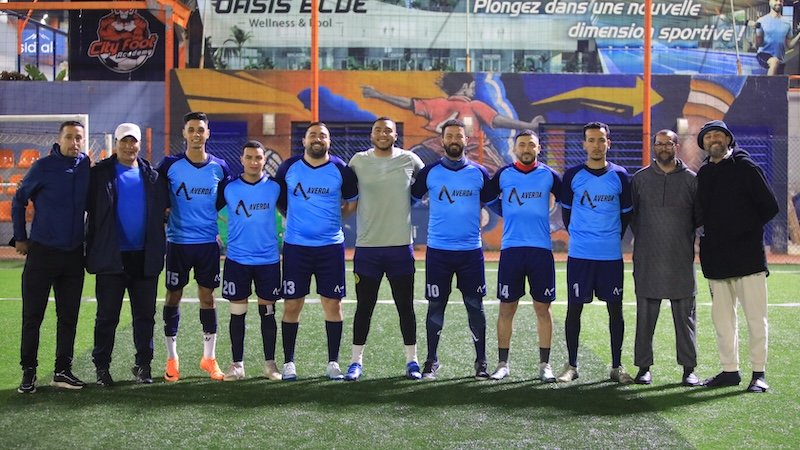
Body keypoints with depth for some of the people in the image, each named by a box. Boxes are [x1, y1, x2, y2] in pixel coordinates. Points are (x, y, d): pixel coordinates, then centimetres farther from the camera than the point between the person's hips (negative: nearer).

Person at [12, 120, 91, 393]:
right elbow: (19, 201, 4)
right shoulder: (43, 167, -6)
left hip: (74, 254, 3)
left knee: (69, 315, 8)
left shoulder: (88, 168, 2)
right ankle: (28, 371, 10)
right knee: (32, 315, 1)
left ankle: (63, 370, 17)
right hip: (42, 250, -3)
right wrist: (20, 237, 3)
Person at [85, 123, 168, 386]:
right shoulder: (100, 174, 1)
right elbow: (89, 206, -3)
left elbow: (163, 207, 13)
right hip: (111, 257, -3)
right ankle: (102, 367, 12)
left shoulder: (152, 175, 10)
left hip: (145, 257, 3)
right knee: (107, 315, 3)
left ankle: (143, 365, 18)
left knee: (145, 315, 8)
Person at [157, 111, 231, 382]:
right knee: (173, 297, 4)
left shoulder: (219, 167, 2)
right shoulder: (170, 165, -3)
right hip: (177, 242, -1)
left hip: (209, 242, 1)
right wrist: (163, 212, 0)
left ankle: (209, 357, 16)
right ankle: (172, 358, 14)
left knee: (207, 297, 6)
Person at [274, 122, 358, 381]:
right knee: (292, 305, 2)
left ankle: (333, 363, 14)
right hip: (295, 246, 0)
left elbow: (352, 202, 12)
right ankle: (288, 363, 13)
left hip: (331, 246, 0)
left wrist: (331, 219, 6)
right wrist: (295, 217, 9)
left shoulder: (341, 170, -1)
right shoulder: (289, 167, 0)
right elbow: (277, 199, 15)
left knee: (332, 303, 3)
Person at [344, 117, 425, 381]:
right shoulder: (358, 161, 3)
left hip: (401, 245, 0)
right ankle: (356, 361, 15)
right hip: (367, 245, 0)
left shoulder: (410, 160, 2)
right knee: (364, 306, 5)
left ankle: (412, 360, 18)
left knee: (405, 306, 7)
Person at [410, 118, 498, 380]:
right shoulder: (429, 173, 2)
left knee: (475, 306, 5)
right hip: (438, 250, 0)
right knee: (435, 306, 5)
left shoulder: (479, 173, 5)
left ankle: (481, 361, 16)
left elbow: (494, 203, 15)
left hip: (471, 250, 1)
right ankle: (432, 360, 17)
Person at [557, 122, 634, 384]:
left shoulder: (619, 176, 3)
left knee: (615, 309, 4)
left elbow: (626, 214, 12)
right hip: (579, 254, -1)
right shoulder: (573, 176, 1)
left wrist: (613, 237, 12)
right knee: (574, 308, 2)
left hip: (611, 255, 1)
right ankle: (571, 365, 13)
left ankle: (617, 367, 14)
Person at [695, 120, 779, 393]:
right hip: (715, 258, 6)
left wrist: (747, 228, -3)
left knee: (755, 317, -2)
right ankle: (729, 371, 18)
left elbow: (771, 207, -3)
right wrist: (711, 235, 3)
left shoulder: (745, 167, -1)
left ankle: (759, 373, 5)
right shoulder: (703, 174, 14)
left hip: (748, 255, -5)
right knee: (721, 318, 9)